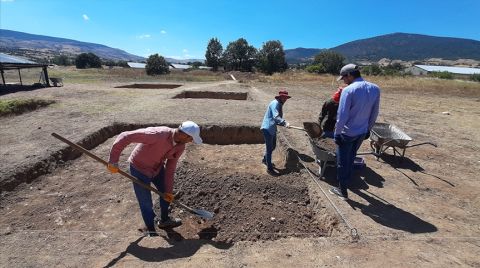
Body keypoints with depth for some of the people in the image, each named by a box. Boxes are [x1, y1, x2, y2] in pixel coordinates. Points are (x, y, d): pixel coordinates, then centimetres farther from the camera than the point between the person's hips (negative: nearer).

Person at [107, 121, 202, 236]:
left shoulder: (180, 146, -15)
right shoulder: (157, 134, -39)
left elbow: (170, 168, -5)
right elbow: (125, 136, -34)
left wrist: (169, 190, -2)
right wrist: (113, 161, -31)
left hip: (158, 167, 7)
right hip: (139, 168, -6)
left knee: (167, 193, 18)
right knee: (146, 203, 5)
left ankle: (164, 220, 45)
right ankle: (150, 229, 34)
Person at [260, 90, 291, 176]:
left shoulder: (279, 104, 14)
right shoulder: (275, 103, -17)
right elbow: (276, 117, -30)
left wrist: (283, 123, 5)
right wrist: (285, 122, -41)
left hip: (272, 129, 10)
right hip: (267, 128, -10)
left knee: (273, 146, 21)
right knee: (269, 148, -4)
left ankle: (265, 159, 43)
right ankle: (269, 168, 5)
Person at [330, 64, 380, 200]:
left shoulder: (348, 90, -21)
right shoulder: (375, 89, 0)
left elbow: (342, 115, -22)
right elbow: (374, 113, 8)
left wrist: (337, 133, -11)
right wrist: (368, 128, 19)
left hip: (347, 133, -6)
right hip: (362, 132, 7)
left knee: (342, 162, 9)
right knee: (351, 158, 25)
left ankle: (343, 191, 20)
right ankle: (345, 182, 41)